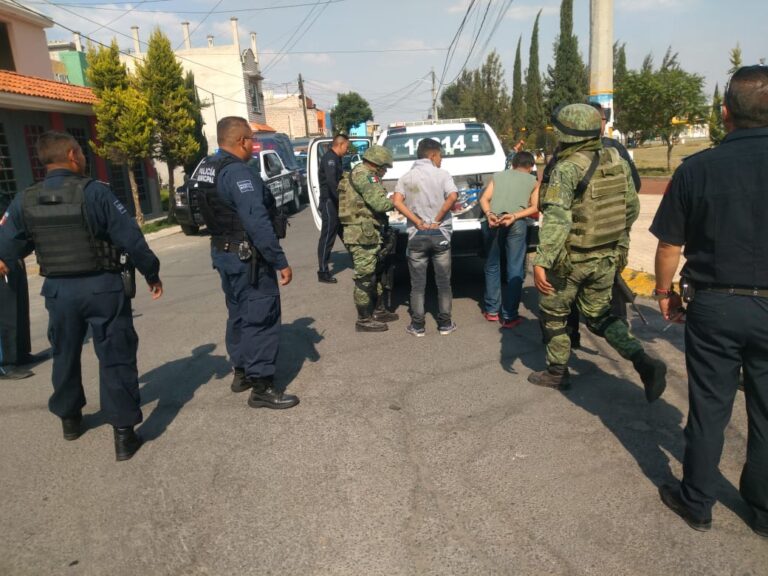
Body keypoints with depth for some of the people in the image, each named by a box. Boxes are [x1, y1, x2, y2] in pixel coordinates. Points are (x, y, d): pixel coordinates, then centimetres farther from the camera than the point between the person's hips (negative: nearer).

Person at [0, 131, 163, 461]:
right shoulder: (94, 192, -14)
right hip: (102, 287, -4)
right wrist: (152, 274, -2)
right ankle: (123, 431, 3)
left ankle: (69, 418, 40)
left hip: (59, 290, 4)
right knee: (115, 358, 2)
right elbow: (131, 239, -14)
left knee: (65, 355, 22)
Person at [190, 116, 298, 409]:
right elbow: (257, 223, -27)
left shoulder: (204, 169, 9)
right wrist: (281, 262, -24)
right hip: (247, 256, -10)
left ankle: (242, 372, 32)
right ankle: (262, 387, 3)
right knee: (261, 318, -3)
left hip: (223, 252, 10)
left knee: (239, 314, 20)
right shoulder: (238, 172, -21)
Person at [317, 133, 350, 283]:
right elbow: (331, 182, -27)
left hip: (335, 202, 10)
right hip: (330, 203, -10)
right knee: (327, 238, -6)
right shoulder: (329, 158, -14)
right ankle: (323, 272, -1)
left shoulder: (335, 158, 17)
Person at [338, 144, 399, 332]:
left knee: (376, 274, 19)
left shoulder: (363, 174, 19)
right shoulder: (363, 175, -14)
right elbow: (379, 203, -21)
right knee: (365, 278, -2)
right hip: (362, 235, -11)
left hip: (368, 234, 11)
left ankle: (379, 311, 31)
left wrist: (391, 201, 3)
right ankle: (364, 320, 7)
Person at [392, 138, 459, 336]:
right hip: (440, 235, -1)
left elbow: (397, 202, -10)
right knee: (443, 283, 10)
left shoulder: (406, 177, 4)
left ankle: (417, 326, 12)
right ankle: (445, 324, 16)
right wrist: (437, 220, -12)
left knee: (417, 284, 8)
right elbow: (452, 196, -20)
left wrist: (418, 222, -9)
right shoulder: (442, 175, -2)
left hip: (416, 236, 1)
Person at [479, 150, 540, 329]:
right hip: (516, 224, -2)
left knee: (492, 267, 15)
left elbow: (484, 198, 9)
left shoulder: (498, 175, 24)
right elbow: (535, 207, 3)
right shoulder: (534, 181, 19)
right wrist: (514, 216, -8)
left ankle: (491, 311, 20)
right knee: (515, 270, 3)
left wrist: (489, 215, -6)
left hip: (493, 221, 2)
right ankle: (509, 316, 2)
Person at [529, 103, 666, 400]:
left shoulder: (567, 169, -19)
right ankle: (644, 362, 2)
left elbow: (556, 218, -29)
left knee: (553, 314, 15)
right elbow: (632, 207, 11)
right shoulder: (617, 162, 2)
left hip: (571, 259, -6)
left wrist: (540, 262, -32)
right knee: (598, 314, 19)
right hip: (608, 257, 6)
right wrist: (621, 240, 27)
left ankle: (557, 372, 27)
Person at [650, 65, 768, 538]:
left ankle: (698, 503, 25)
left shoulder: (698, 168, -8)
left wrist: (665, 291, 10)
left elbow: (670, 245, -5)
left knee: (709, 409, 11)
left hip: (715, 305, -1)